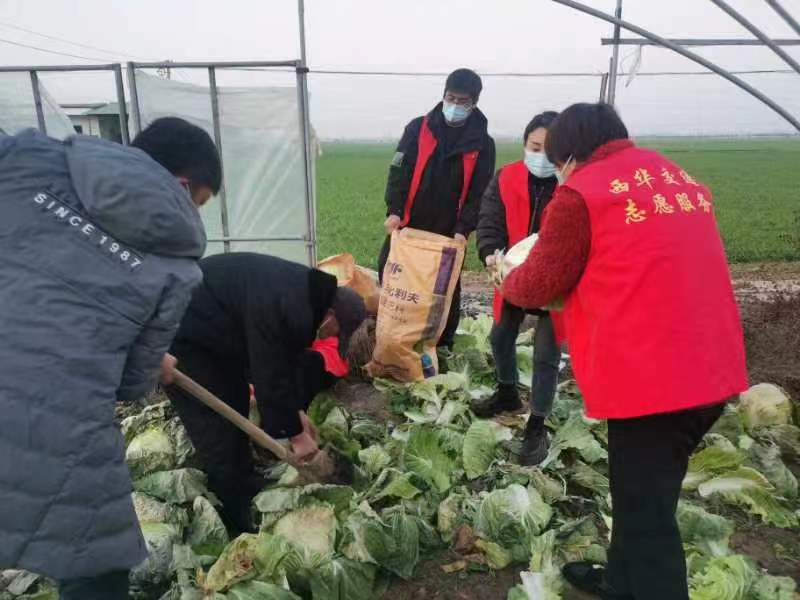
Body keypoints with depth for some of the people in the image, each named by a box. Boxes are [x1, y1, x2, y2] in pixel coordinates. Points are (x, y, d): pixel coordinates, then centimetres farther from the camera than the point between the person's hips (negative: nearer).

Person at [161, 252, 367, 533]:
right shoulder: (280, 309, -32)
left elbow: (283, 361, 8)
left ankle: (249, 491, 32)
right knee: (217, 432, -7)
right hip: (180, 333, -10)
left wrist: (296, 412, 8)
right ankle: (238, 524, 5)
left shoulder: (304, 293, -1)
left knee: (236, 408, 18)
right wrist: (296, 434, -16)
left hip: (215, 332, 10)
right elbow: (271, 375, -26)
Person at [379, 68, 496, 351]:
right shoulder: (418, 128, 2)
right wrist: (394, 210, -19)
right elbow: (399, 171, -5)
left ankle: (442, 348, 24)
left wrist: (463, 229, -16)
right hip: (407, 226, 1)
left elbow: (479, 192, -3)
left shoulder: (483, 143, 0)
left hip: (448, 233, -1)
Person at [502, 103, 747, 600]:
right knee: (644, 493, 23)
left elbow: (539, 285, -2)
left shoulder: (582, 192, -8)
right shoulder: (681, 179, 16)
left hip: (651, 374, -8)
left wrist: (510, 281, 18)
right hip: (711, 369, 8)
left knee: (645, 513, 5)